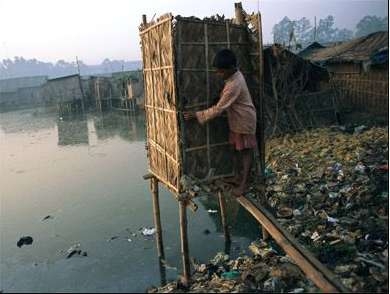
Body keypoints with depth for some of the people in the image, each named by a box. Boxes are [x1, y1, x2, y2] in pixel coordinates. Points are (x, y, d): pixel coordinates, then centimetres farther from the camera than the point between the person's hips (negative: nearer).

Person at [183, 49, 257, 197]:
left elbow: (218, 109, -28)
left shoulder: (233, 85, -30)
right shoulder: (236, 74, -1)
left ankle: (244, 183, 11)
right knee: (236, 148, 16)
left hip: (244, 121, -9)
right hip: (236, 120, 10)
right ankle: (237, 176, 30)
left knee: (245, 150, 1)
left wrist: (196, 115, -25)